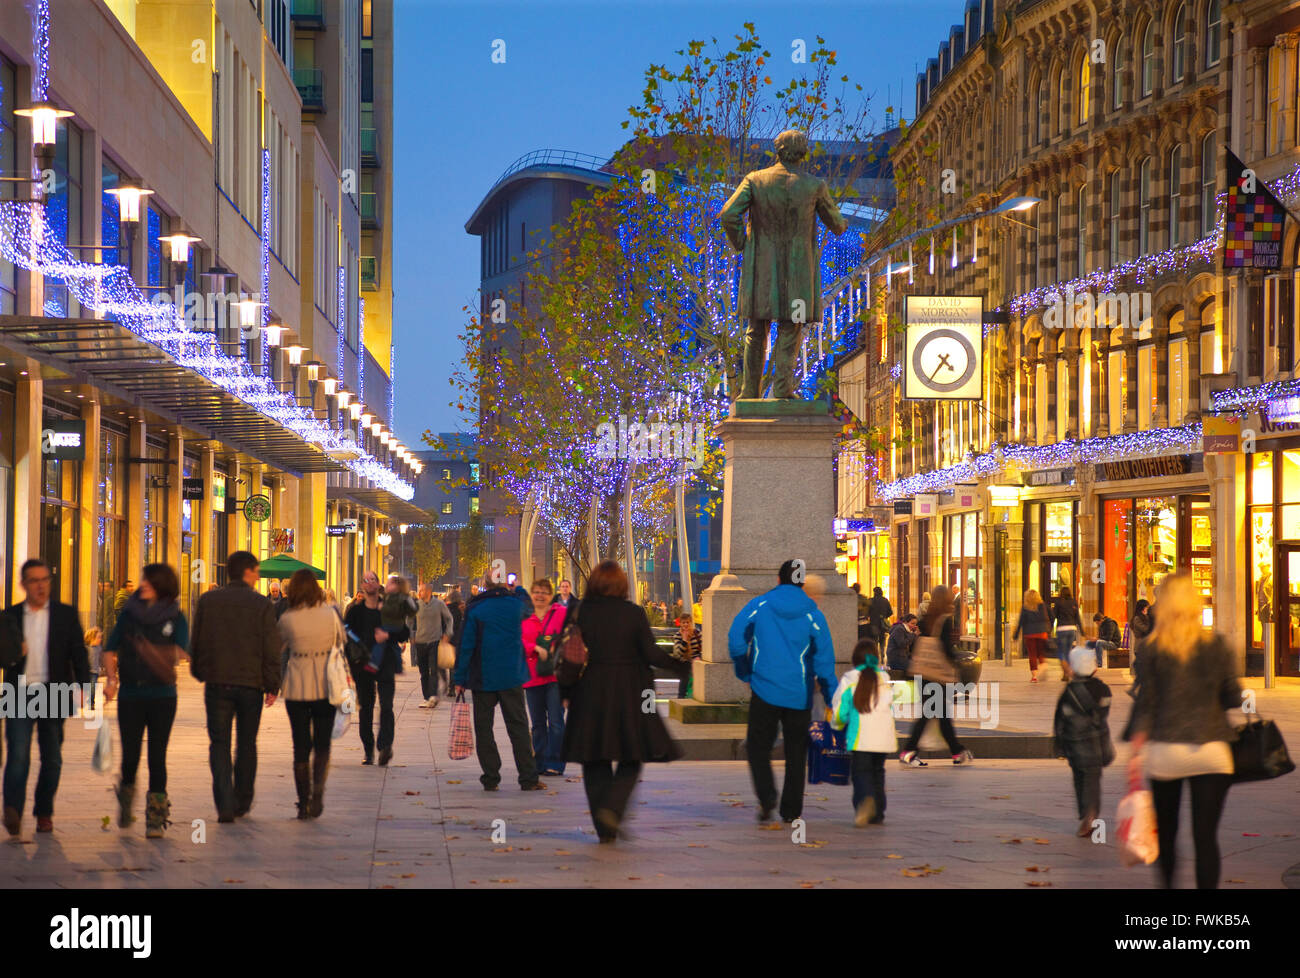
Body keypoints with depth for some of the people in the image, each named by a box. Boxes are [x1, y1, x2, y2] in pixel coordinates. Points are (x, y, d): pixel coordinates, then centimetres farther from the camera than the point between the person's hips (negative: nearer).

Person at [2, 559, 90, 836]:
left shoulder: (66, 615, 7)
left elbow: (79, 654, 5)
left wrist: (82, 687, -7)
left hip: (53, 696, 1)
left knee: (52, 758, 6)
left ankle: (44, 813, 19)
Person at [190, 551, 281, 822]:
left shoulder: (208, 601, 1)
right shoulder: (262, 605, -5)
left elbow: (196, 642, 6)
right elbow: (272, 649, -4)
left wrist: (199, 673, 18)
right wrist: (272, 686, 3)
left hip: (217, 681, 1)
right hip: (251, 683, -1)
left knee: (219, 744, 3)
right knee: (247, 744, 14)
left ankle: (225, 804, -10)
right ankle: (242, 803, 21)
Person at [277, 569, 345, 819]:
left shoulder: (286, 619, -6)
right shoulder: (330, 614, -4)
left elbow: (279, 653, 6)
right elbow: (341, 644, 8)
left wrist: (280, 683, 21)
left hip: (297, 686, 0)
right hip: (326, 685, 0)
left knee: (301, 746, 8)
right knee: (322, 745, 8)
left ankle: (304, 802, 8)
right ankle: (318, 789, -14)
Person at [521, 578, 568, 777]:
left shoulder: (562, 613, 3)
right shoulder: (523, 617, 11)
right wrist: (536, 648, -13)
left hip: (555, 676, -3)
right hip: (532, 677, 3)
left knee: (556, 722, -7)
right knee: (537, 724, 9)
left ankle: (554, 764, -3)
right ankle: (540, 763, 16)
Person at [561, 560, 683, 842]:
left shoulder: (580, 613, -3)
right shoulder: (634, 614, -5)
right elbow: (651, 654, -6)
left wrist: (565, 692, 9)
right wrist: (679, 664, 11)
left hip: (590, 694, 1)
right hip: (629, 694, -1)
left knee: (595, 762, 10)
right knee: (631, 759, 11)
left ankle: (605, 828, 9)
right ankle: (612, 808, -12)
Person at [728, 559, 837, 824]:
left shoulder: (759, 605, -1)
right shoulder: (812, 614, -1)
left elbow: (736, 638, -5)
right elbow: (825, 658, -2)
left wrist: (745, 674, 8)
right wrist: (831, 700, 3)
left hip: (764, 690, -1)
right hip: (799, 695, 1)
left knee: (758, 746, 7)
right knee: (796, 752, 11)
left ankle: (766, 794, -17)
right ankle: (791, 810, 11)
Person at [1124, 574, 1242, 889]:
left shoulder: (1150, 649, -3)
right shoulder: (1217, 646, 0)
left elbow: (1145, 703, -4)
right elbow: (1234, 698, 4)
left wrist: (1136, 751, -1)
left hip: (1164, 751, 0)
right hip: (1210, 751, 0)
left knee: (1166, 833, 16)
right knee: (1206, 836, -1)